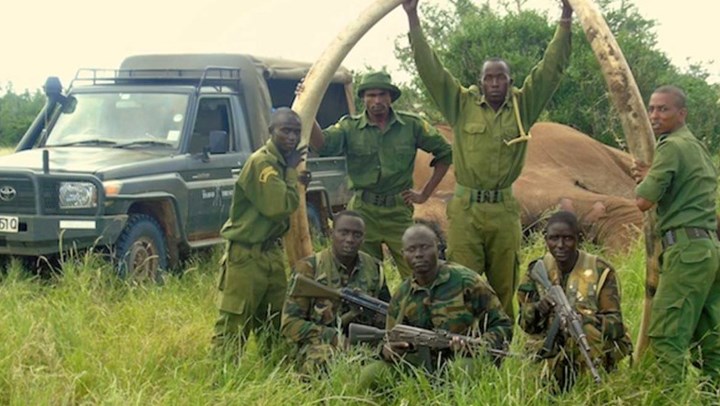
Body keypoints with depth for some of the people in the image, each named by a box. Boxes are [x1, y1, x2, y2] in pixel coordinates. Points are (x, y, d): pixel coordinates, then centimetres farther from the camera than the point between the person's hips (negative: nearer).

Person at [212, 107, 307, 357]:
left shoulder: (283, 162, 11)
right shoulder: (261, 163, -17)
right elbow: (281, 206, -24)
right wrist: (291, 171, -13)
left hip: (272, 252, 9)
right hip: (247, 255, -9)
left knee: (274, 322, 17)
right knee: (233, 326, -7)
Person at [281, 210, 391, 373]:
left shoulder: (374, 268, 13)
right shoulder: (309, 268, 0)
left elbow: (387, 315, 23)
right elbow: (290, 324, -3)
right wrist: (334, 337, -15)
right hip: (320, 343, -4)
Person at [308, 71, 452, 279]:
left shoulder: (411, 125, 2)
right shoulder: (350, 127, 0)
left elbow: (445, 152, 10)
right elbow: (322, 145, -18)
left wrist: (425, 193, 6)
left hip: (399, 210, 0)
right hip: (362, 212, 0)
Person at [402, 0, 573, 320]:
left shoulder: (523, 105, 7)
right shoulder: (462, 104, 4)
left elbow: (552, 67, 4)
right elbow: (430, 68, 0)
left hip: (505, 209, 2)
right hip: (465, 208, -1)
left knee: (504, 287, 8)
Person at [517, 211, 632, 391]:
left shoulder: (600, 271, -9)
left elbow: (615, 323, -12)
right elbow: (525, 323, 0)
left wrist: (583, 318, -32)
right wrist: (538, 309, -24)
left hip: (597, 350, -2)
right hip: (554, 348, 2)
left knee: (586, 329, -34)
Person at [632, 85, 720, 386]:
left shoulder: (672, 146, -8)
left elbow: (644, 201, -12)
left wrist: (645, 177, 8)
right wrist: (651, 176, 16)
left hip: (686, 247, -10)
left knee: (665, 333, -11)